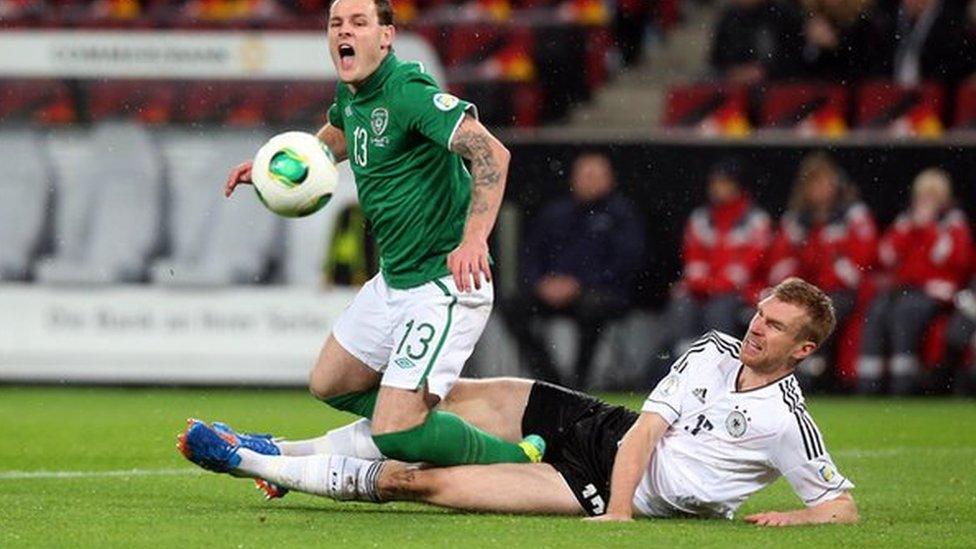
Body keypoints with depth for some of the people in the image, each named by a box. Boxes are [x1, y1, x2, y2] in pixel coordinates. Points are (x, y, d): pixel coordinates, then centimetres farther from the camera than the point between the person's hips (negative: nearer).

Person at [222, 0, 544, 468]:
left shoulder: (407, 91, -21)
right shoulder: (351, 93, 8)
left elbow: (491, 153, -32)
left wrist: (473, 239, -43)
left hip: (444, 284, -10)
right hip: (393, 281, 10)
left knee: (395, 435, -16)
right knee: (329, 384, 23)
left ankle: (518, 461, 1)